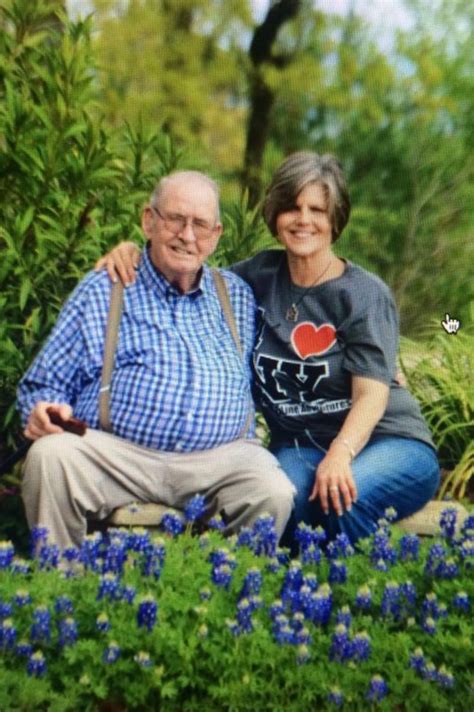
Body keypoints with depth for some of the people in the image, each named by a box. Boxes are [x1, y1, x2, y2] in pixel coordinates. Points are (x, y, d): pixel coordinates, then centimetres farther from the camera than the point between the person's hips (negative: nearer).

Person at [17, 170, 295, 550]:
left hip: (220, 458, 1)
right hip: (112, 452, -1)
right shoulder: (101, 292, 11)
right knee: (50, 456, -28)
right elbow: (43, 384, 12)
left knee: (274, 493, -27)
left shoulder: (238, 296, 19)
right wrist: (45, 411, -11)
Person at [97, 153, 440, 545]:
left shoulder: (366, 294, -5)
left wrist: (340, 454, -33)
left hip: (387, 441, -2)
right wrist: (134, 252, 5)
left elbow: (372, 394, -14)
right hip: (298, 448, 2)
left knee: (342, 499, -36)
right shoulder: (262, 275, 8)